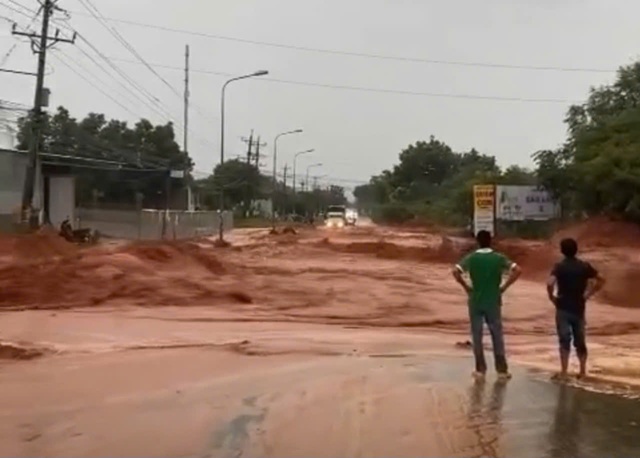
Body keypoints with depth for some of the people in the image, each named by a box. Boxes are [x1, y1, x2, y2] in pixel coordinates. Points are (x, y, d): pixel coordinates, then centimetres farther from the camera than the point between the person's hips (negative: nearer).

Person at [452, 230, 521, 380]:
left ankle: (480, 369, 11)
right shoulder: (499, 258, -2)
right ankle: (502, 369, 13)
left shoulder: (471, 258, -4)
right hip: (493, 302, 1)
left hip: (476, 302, 0)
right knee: (497, 336, 8)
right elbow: (517, 270, -11)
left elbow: (456, 272, -17)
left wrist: (466, 287, -4)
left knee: (477, 336, 7)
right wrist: (504, 287, -3)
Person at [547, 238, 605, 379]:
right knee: (580, 341, 14)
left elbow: (550, 283, -25)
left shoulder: (559, 266, -10)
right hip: (579, 308, 3)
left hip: (563, 308, -3)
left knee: (564, 340, 1)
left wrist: (552, 297, -9)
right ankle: (583, 370, 21)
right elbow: (601, 281, 5)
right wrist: (588, 294, 8)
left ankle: (563, 372, 0)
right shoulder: (584, 266, 0)